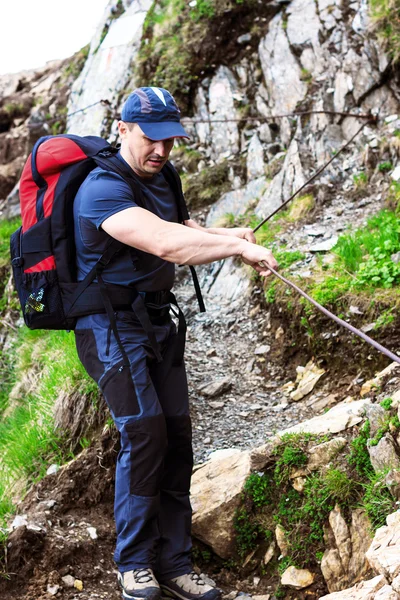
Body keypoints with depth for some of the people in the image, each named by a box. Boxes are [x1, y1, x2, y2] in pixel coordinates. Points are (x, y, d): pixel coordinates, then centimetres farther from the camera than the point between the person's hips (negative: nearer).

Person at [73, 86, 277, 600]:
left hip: (157, 320, 8)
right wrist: (238, 247, -29)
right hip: (111, 323, -8)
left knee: (177, 436, 3)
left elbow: (182, 232, 10)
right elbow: (165, 244, -32)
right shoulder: (104, 187, -19)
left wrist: (222, 235, -12)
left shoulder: (157, 179, 13)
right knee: (144, 431, -17)